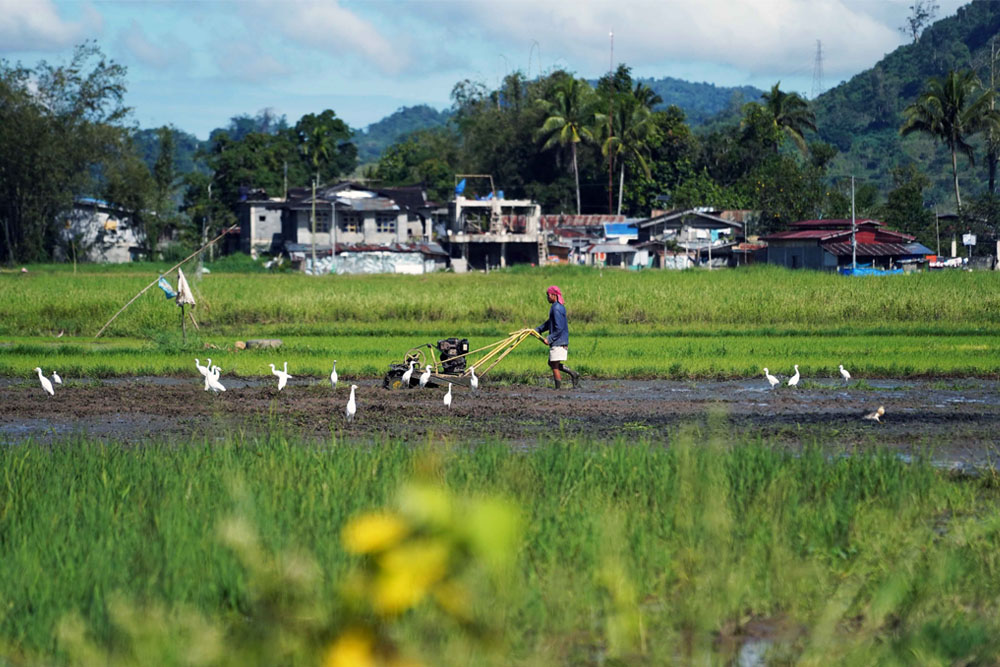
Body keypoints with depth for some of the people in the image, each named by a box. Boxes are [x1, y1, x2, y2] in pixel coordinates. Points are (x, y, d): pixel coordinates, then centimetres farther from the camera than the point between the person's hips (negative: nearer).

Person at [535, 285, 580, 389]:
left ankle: (558, 388, 3)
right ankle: (573, 373, 13)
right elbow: (549, 323, 22)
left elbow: (559, 328, -23)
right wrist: (537, 330, 18)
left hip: (558, 341, -10)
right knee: (551, 363, 18)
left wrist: (549, 339, -18)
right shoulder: (560, 306, 14)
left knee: (555, 366, -2)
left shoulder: (556, 309, -19)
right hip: (562, 341, 10)